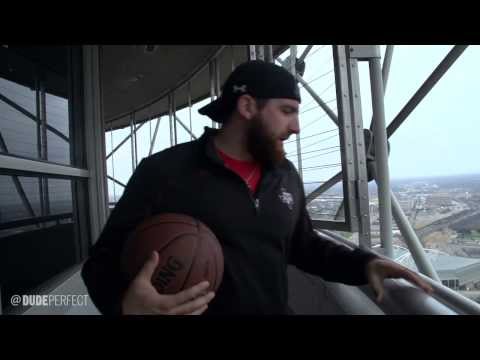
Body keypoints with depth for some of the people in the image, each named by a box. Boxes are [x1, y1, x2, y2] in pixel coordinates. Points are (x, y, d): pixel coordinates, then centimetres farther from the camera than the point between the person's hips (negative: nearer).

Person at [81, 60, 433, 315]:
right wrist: (125, 301, -30)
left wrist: (363, 263, -1)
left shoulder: (287, 175, 2)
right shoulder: (163, 172, -16)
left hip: (279, 310, 6)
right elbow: (106, 260, -9)